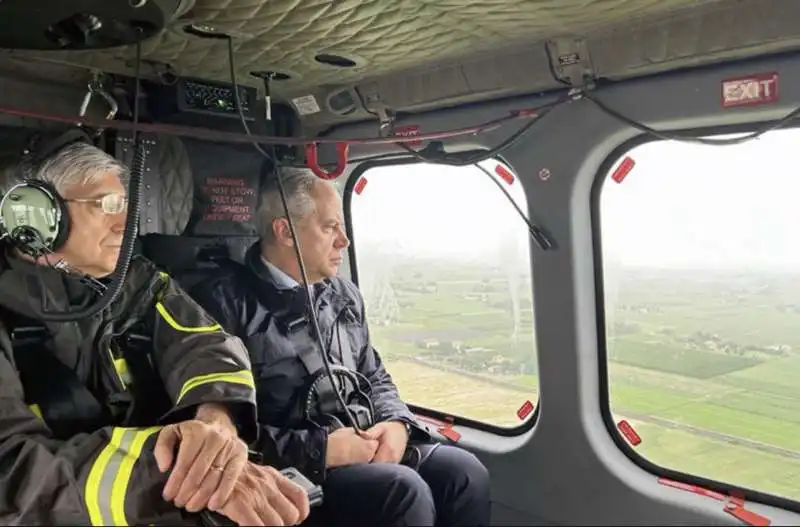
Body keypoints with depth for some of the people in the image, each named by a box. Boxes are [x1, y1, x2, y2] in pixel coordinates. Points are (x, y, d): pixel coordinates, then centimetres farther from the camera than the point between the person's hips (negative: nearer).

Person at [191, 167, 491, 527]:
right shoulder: (226, 302, -10)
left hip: (366, 450, 7)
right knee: (404, 491, -28)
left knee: (465, 472, -12)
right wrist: (317, 450, -19)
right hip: (292, 468, -6)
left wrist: (397, 423, -1)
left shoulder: (344, 296, 14)